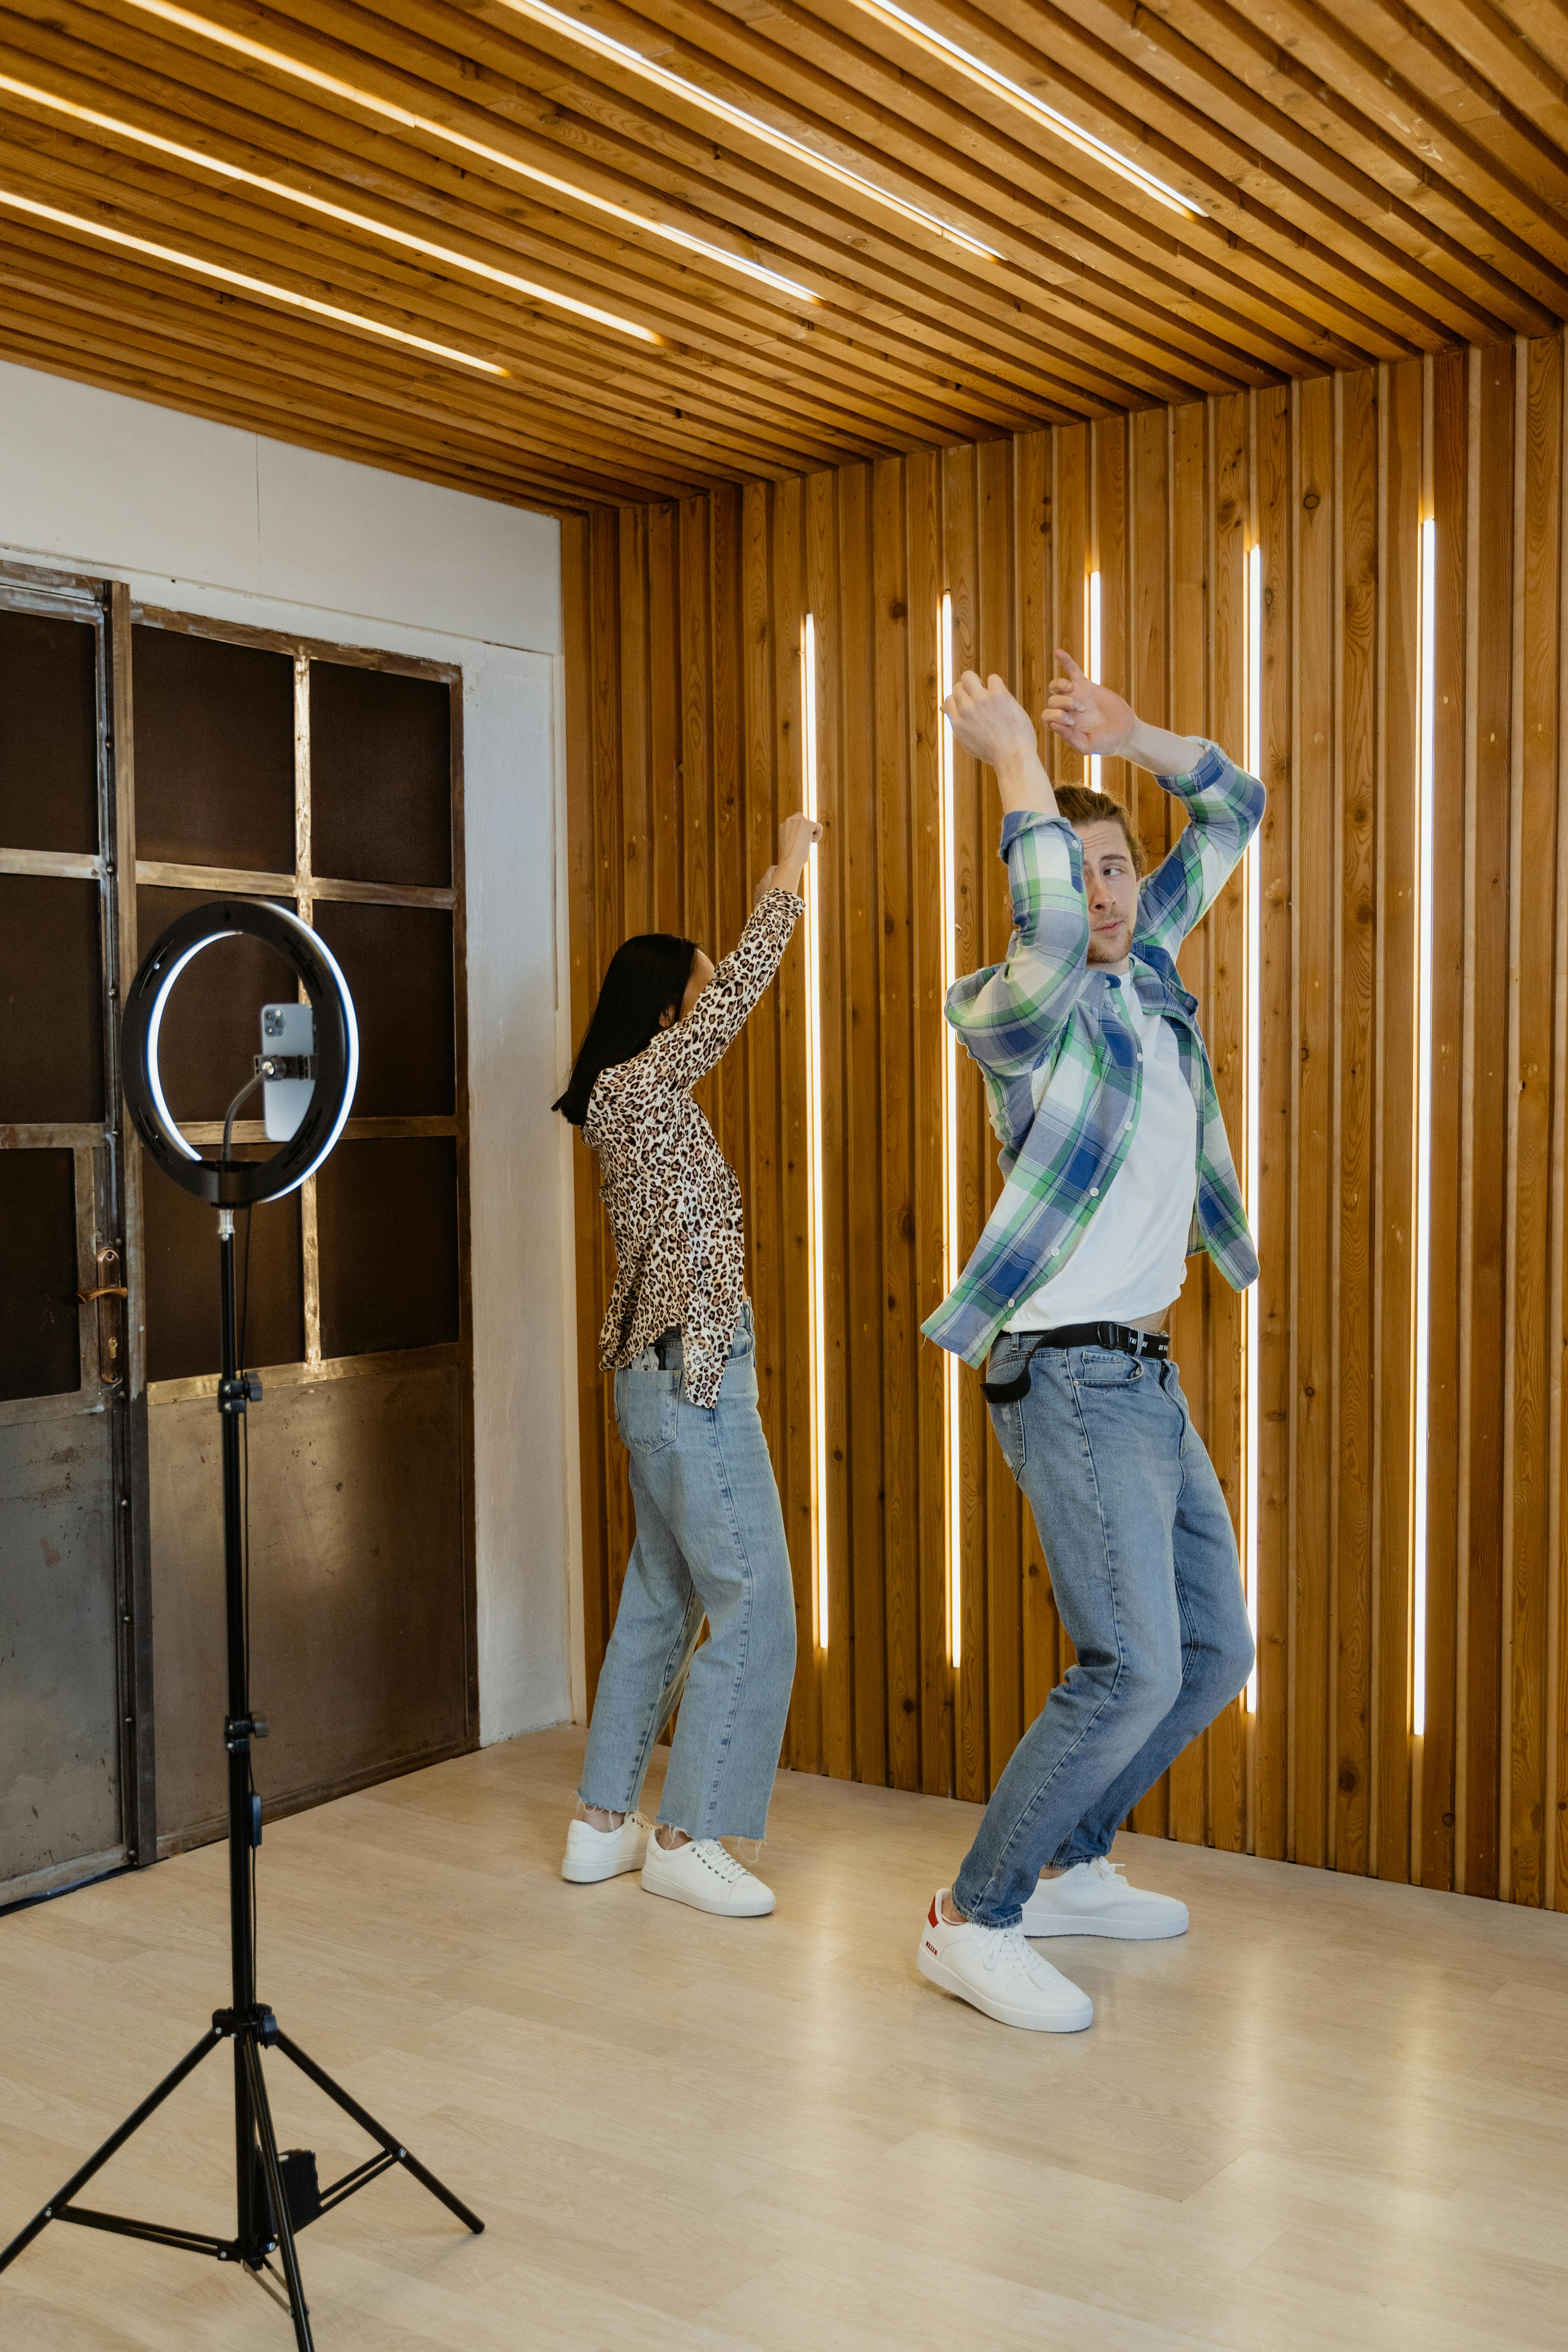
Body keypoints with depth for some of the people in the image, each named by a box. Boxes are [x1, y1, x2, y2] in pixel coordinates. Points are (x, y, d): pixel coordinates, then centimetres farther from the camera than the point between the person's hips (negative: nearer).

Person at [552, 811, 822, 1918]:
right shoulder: (641, 1086, -12)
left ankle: (604, 1823, 22)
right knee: (753, 1609, -5)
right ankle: (688, 1836, 3)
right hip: (693, 1375, -10)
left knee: (661, 1600, 15)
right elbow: (741, 993, -16)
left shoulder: (639, 1097, 14)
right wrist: (789, 868, -6)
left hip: (666, 1373, 10)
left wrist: (788, 879, 22)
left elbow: (725, 996, 24)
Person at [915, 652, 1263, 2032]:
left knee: (1214, 1653, 14)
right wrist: (1017, 760, -23)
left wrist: (1125, 739, 3)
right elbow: (1048, 927, -35)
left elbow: (1234, 811, 19)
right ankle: (975, 1921, -3)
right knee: (1134, 1667, -15)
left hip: (1148, 1376, 9)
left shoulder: (1148, 967, 10)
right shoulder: (1019, 1012, -11)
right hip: (1072, 1377, -9)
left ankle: (1070, 1868, 27)